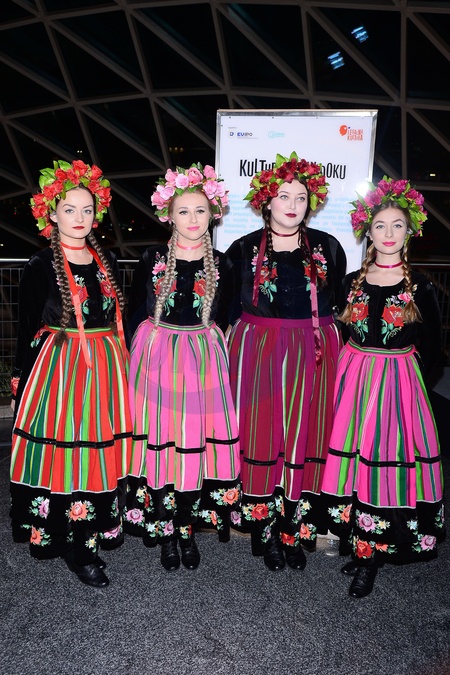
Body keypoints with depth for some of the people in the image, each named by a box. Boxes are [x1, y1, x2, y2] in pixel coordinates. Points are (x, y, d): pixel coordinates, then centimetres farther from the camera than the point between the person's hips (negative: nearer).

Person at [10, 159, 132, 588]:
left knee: (102, 450, 8)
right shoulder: (40, 268, -4)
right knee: (61, 451, -1)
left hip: (106, 368, 5)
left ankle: (92, 534, 24)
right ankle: (70, 546, 14)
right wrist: (22, 384, -3)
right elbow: (28, 331, -2)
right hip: (57, 370, -4)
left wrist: (119, 366, 11)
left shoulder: (106, 262, 8)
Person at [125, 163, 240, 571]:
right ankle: (166, 532, 19)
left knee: (199, 440, 3)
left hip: (204, 358, 1)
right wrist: (145, 354, 0)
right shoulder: (153, 260, 0)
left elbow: (224, 321, 10)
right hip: (157, 355, -1)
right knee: (159, 439, 1)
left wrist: (212, 349, 2)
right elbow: (135, 315, 4)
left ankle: (189, 529, 22)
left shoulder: (221, 265, 3)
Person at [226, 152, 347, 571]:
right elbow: (228, 305, 8)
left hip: (313, 355, 1)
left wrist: (320, 339, 5)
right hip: (256, 352, -1)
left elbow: (339, 301, 12)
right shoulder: (244, 249, 3)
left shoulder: (328, 248, 6)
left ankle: (295, 531, 18)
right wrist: (243, 343, 1)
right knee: (261, 436, 1)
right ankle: (264, 529, 16)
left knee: (304, 437, 4)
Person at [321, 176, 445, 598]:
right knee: (352, 459, 5)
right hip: (353, 380, 2)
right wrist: (357, 371, 2)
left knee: (388, 461, -1)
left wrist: (403, 376, -3)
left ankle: (370, 558, 12)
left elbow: (431, 347, 4)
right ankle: (360, 548, 21)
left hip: (400, 385, -2)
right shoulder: (352, 282, 4)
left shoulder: (420, 287, -2)